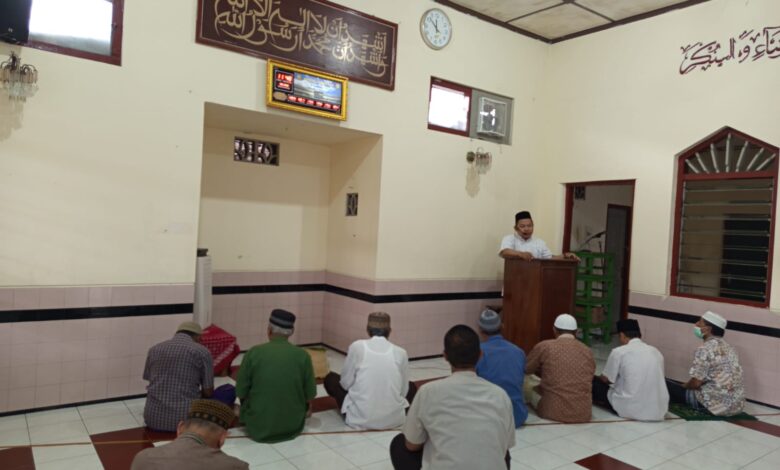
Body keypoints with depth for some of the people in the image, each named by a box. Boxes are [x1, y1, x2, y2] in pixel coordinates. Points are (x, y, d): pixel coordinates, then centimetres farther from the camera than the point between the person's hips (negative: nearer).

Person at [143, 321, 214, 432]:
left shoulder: (154, 349, 11)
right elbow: (208, 392, 2)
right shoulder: (202, 352, -1)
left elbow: (150, 381, 20)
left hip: (153, 417, 5)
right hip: (185, 418, -5)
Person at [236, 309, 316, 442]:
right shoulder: (303, 355, -11)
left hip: (258, 428, 0)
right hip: (293, 426, 0)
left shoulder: (253, 353, -13)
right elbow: (309, 395, -4)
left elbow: (241, 393, -5)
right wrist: (306, 410, 18)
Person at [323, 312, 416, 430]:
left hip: (360, 418, -2)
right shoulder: (401, 353, -1)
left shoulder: (357, 346, -5)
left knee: (330, 379, 20)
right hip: (393, 419, 2)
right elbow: (403, 391, 6)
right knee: (411, 387, 32)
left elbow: (346, 383, 1)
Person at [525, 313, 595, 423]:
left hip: (552, 412, -3)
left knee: (527, 383, 20)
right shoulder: (588, 351, 5)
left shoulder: (544, 346, -6)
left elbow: (525, 369, 9)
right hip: (583, 415, 3)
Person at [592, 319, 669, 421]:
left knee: (594, 382, 14)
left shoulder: (619, 352, -7)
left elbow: (606, 379, 4)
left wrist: (598, 378, 28)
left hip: (630, 410, -4)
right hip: (658, 412, 4)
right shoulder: (656, 352, 8)